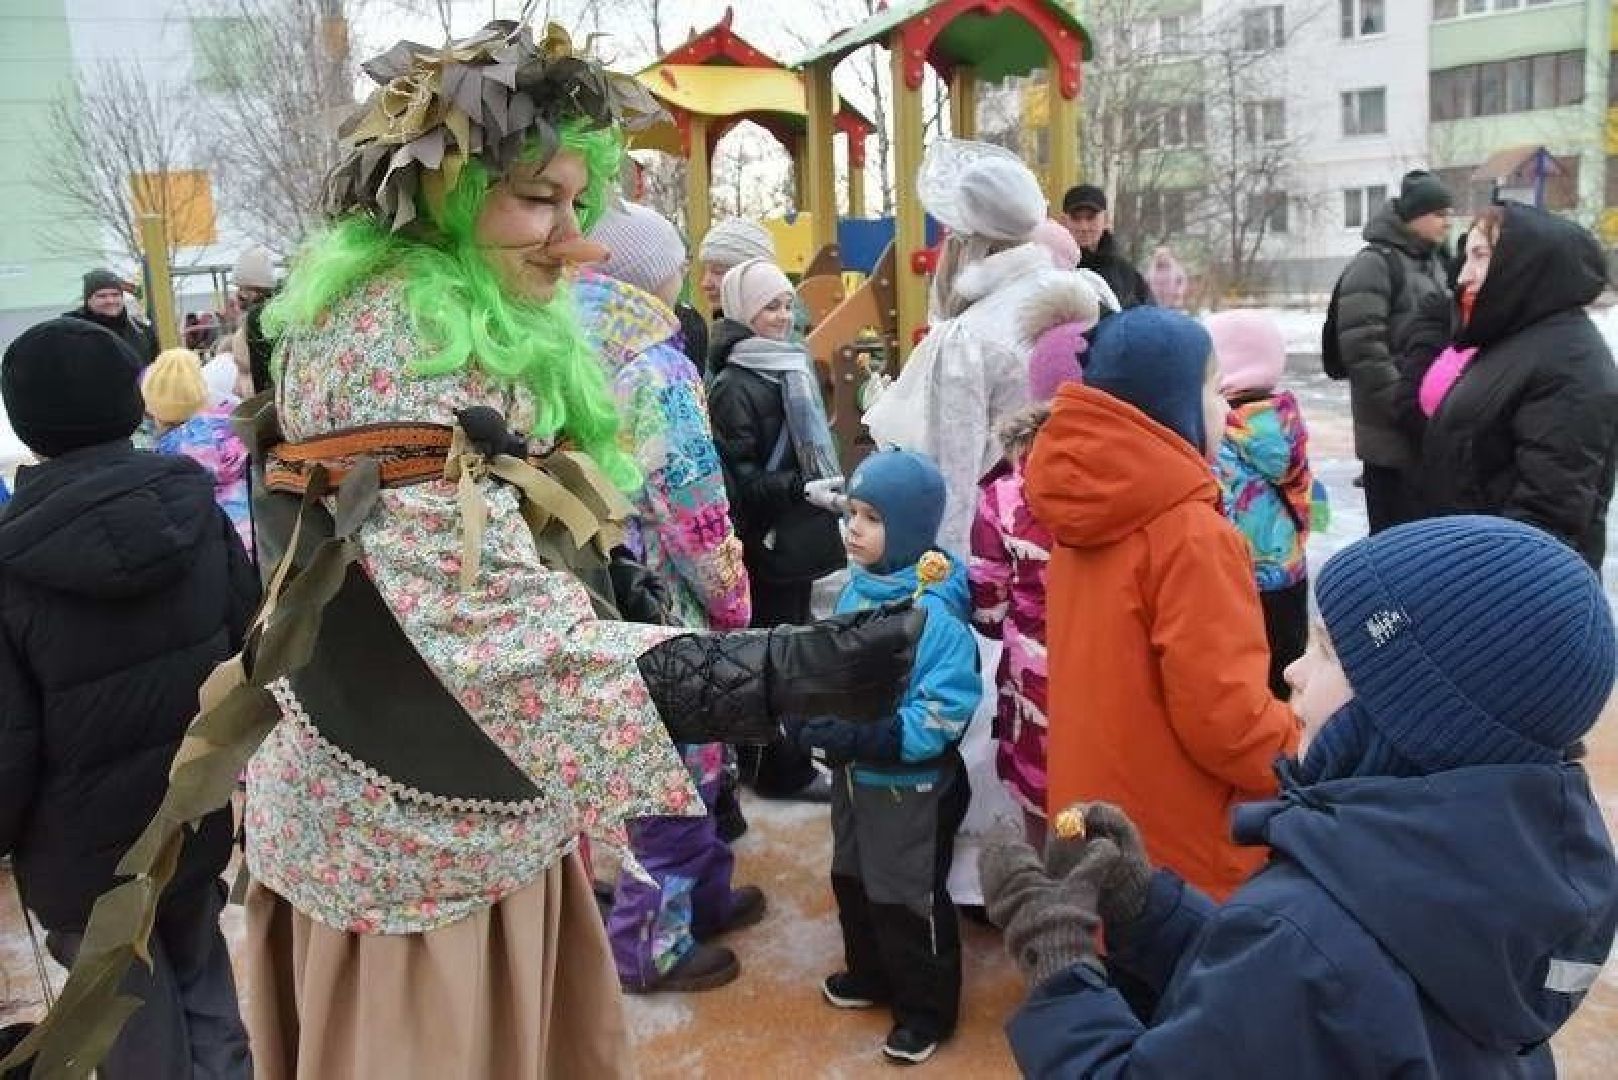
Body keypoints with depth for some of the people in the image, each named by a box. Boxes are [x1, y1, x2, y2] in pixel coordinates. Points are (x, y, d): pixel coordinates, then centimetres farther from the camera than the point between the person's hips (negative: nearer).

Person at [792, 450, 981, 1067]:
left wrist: (865, 739, -34)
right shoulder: (857, 587, -3)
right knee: (852, 880, 24)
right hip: (854, 774, 8)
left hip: (910, 783, -8)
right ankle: (871, 975, 48)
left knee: (907, 900, 9)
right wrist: (813, 716, -8)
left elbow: (944, 714, -28)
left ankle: (927, 1011, 31)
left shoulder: (934, 611, -26)